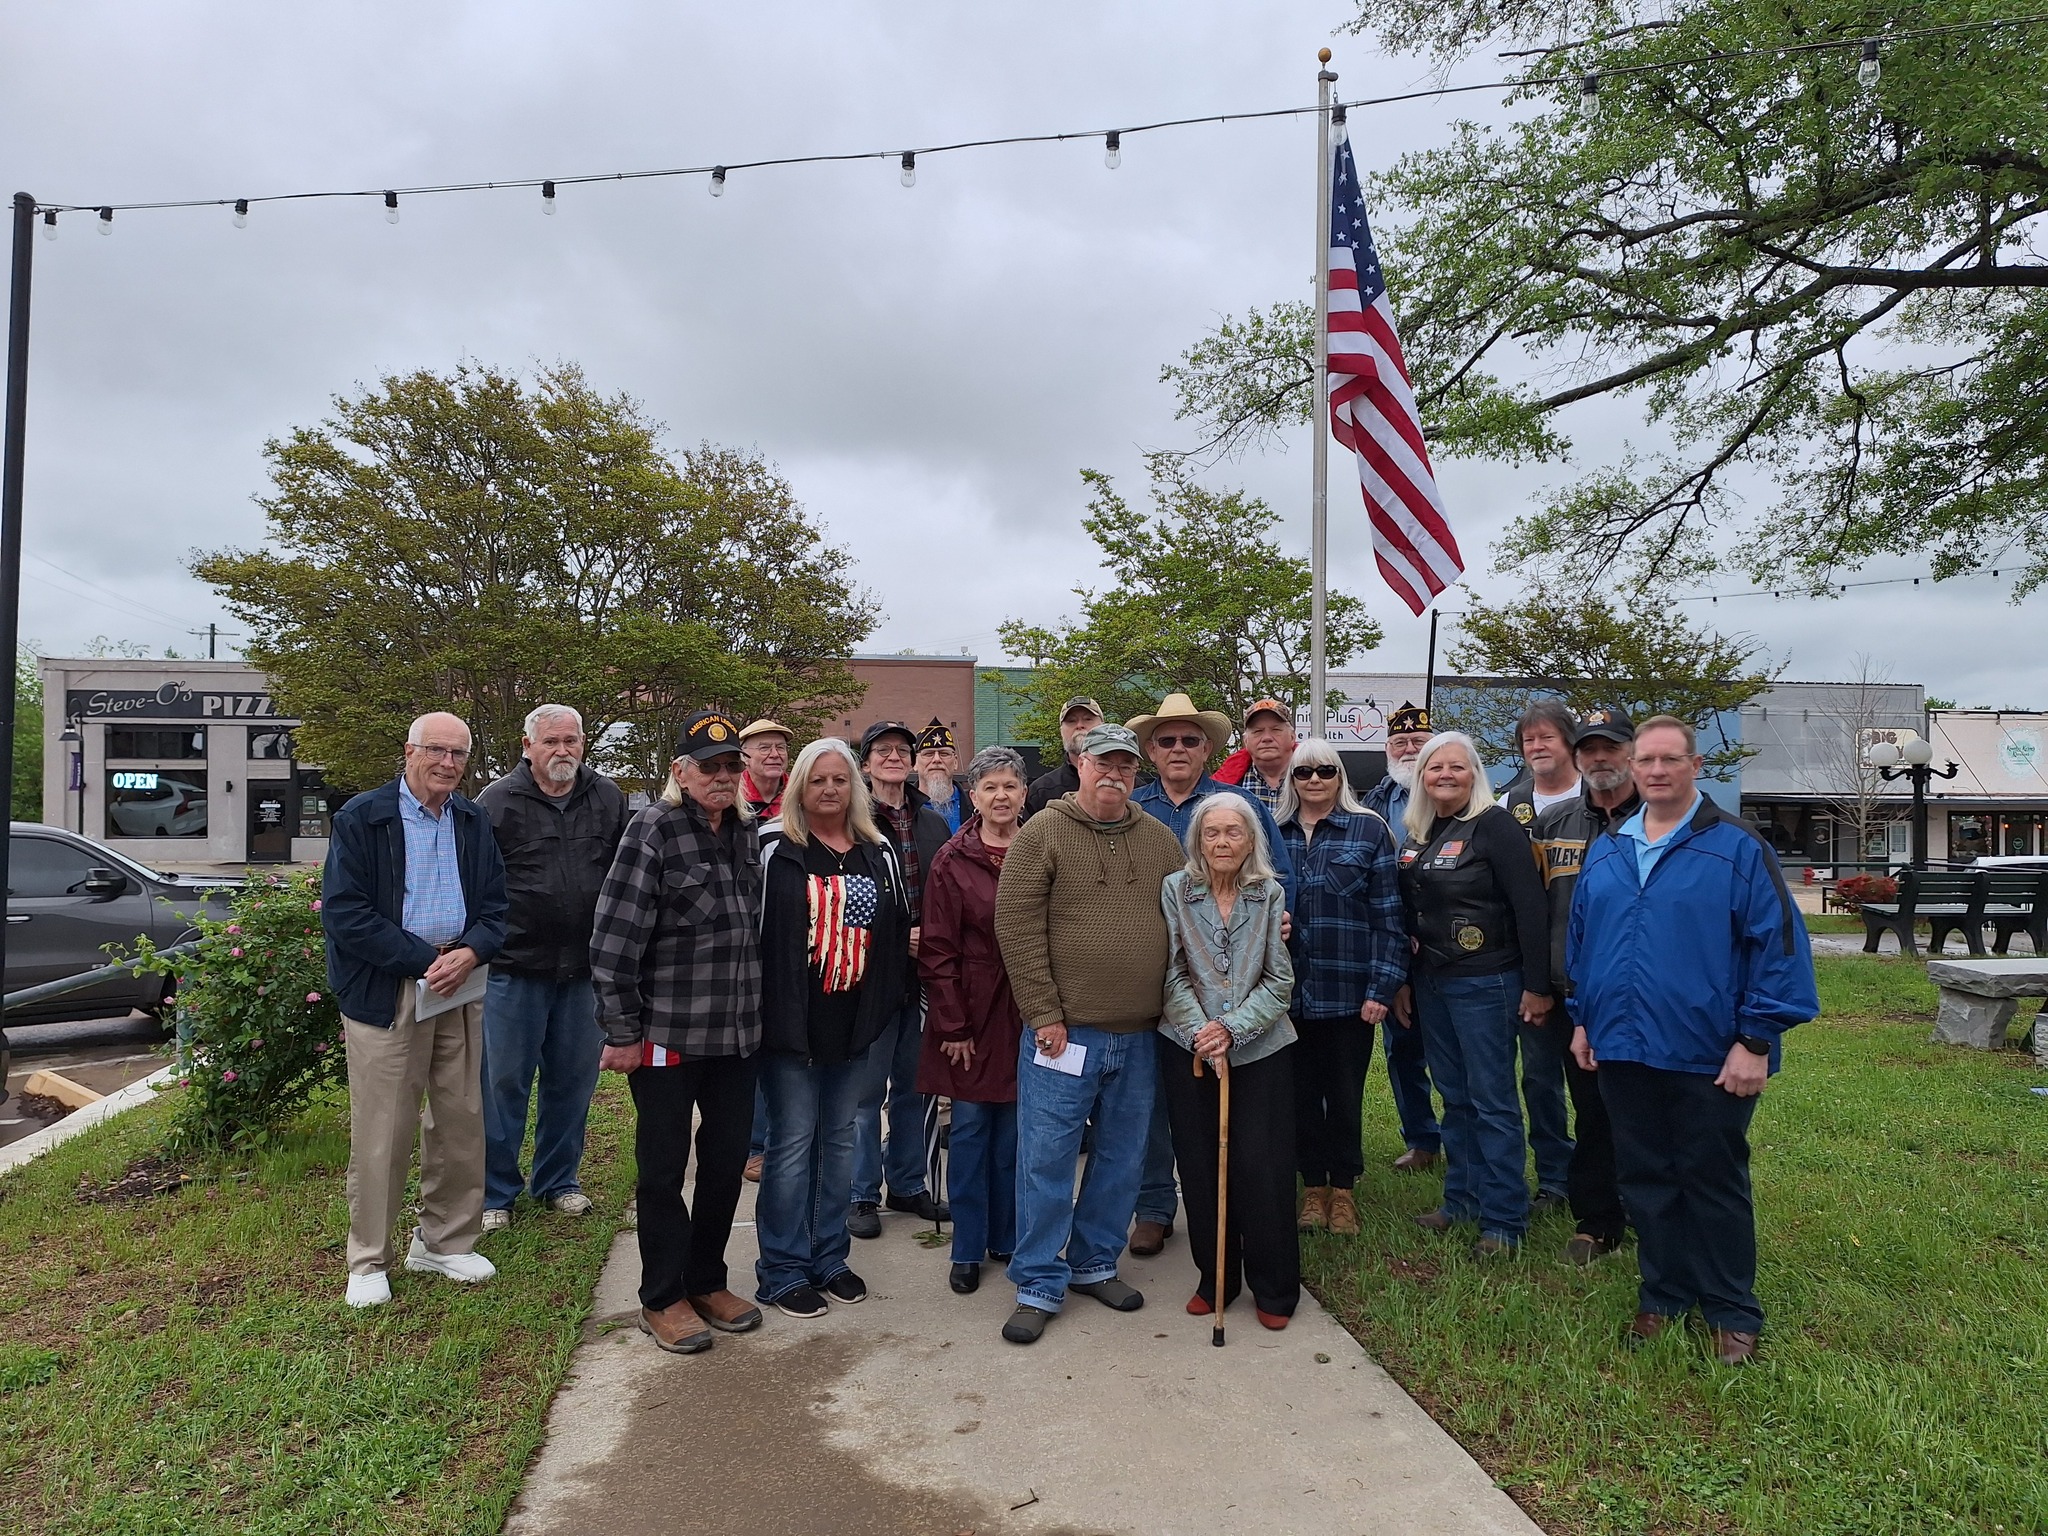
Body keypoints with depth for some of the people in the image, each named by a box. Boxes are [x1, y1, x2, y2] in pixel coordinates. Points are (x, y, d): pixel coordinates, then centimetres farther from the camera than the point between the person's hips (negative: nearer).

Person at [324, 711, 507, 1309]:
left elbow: (494, 906, 10)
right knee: (380, 1131, 0)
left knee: (462, 1122, 10)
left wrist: (468, 955, -11)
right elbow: (343, 912, -11)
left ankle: (443, 1243, 27)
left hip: (459, 989, 5)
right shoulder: (361, 818, -5)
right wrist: (425, 960, -16)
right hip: (384, 991, -5)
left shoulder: (474, 824, 10)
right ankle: (368, 1262, 17)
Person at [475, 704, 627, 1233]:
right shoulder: (497, 801, -3)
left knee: (573, 1080, 13)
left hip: (585, 968, 3)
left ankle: (558, 1179, 30)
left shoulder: (608, 799, 7)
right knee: (503, 1081, 5)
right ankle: (495, 1192, 20)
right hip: (514, 968, -3)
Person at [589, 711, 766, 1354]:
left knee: (728, 1160, 15)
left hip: (738, 1035, 6)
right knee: (663, 1168, 8)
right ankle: (663, 1300, 24)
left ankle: (707, 1280, 33)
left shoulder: (744, 834, 9)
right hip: (668, 1036, -6)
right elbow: (614, 939, -15)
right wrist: (621, 1032, -13)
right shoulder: (652, 831, -12)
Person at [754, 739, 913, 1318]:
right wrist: (764, 1009, -11)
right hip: (792, 1023, -4)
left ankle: (830, 1258, 27)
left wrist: (885, 1000, 4)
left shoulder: (879, 853, 7)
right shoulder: (775, 851, -6)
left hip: (856, 1021, 5)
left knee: (839, 1138, 14)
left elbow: (899, 928, 14)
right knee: (791, 1143, 2)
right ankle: (783, 1271, 15)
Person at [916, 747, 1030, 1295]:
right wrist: (952, 1026, -10)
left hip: (1026, 1014, 2)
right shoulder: (953, 861, -5)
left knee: (1013, 1131, 11)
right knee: (970, 1127, 6)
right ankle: (968, 1249, 18)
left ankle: (1008, 1239, 26)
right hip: (972, 1015, -2)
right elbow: (937, 950, -6)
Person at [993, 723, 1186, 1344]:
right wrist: (1044, 1014, -13)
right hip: (1064, 1031, -4)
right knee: (1046, 1158, 1)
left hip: (1140, 1036, 5)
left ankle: (1094, 1263, 32)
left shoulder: (1161, 840, 9)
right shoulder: (1043, 833, -5)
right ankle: (1039, 1284, 16)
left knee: (1122, 1158, 15)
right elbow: (1017, 926, -10)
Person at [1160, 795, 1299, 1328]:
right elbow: (1172, 975, -4)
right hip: (1188, 1047, 1)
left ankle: (1274, 1289, 16)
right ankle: (1215, 1278, 25)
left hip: (1261, 1049, 0)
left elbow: (1280, 981, -2)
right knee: (1200, 1166, 7)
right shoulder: (1174, 890, -2)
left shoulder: (1270, 896, -1)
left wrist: (1231, 1028, -14)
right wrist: (1202, 1032, -15)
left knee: (1262, 1168, -1)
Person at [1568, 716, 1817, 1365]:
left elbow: (1779, 943, -11)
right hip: (1623, 1051, 5)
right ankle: (1664, 1293, 29)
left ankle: (1732, 1313, 24)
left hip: (1708, 1059, -4)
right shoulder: (1605, 853, 8)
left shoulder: (1738, 848, -8)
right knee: (1644, 1179, 14)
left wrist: (1756, 1041, -14)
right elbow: (1579, 940, 17)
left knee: (1713, 1183, 8)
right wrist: (1583, 1019, 14)